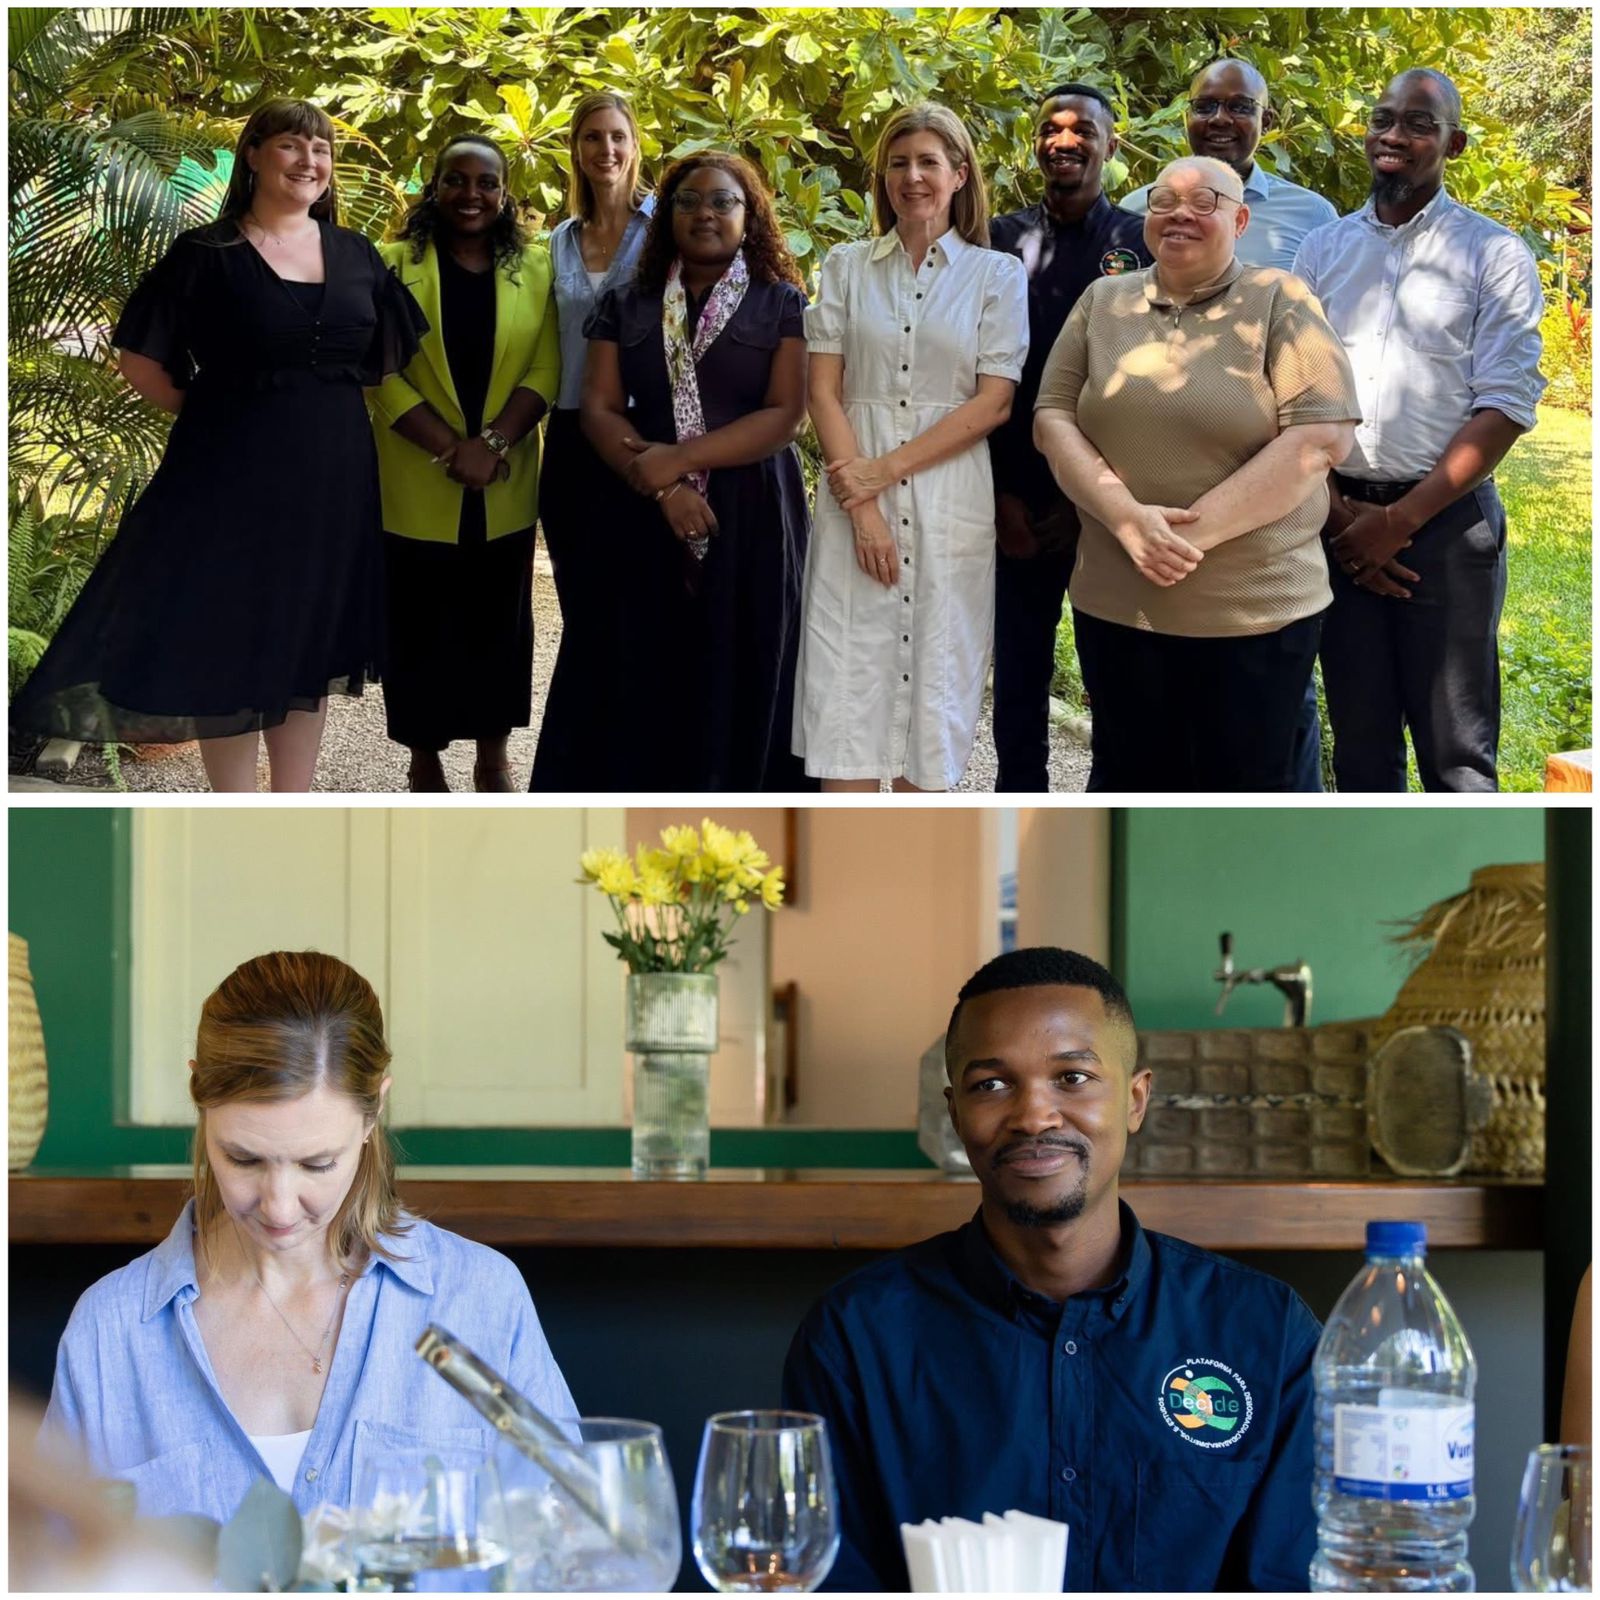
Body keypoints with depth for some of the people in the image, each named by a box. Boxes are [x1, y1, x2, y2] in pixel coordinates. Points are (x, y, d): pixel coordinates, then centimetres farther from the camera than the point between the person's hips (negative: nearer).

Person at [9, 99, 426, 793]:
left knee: (309, 646, 10)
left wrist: (326, 411, 6)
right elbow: (141, 358, -4)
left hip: (331, 479, 4)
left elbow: (394, 352, 16)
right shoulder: (206, 254, -5)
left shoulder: (355, 255, 7)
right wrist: (214, 416, -2)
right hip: (233, 477, -4)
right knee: (229, 645, 1)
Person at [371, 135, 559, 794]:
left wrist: (493, 443, -16)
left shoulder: (535, 269, 6)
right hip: (417, 488, -2)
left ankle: (493, 757, 22)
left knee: (498, 621, 10)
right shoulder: (395, 266, -1)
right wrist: (450, 448, -17)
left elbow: (545, 369, -1)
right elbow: (382, 373, -8)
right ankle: (425, 762, 17)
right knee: (420, 625, 5)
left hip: (506, 489, 2)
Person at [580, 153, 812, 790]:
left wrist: (678, 459, -14)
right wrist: (660, 483, -14)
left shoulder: (783, 305, 4)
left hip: (752, 522, -2)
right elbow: (599, 410, 3)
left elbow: (786, 414, -7)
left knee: (743, 683, -2)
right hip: (651, 523, 2)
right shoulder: (626, 307, 12)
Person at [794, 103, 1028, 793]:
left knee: (935, 681, 2)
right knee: (846, 686, -3)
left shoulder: (997, 274, 4)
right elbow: (823, 392, 3)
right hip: (856, 499, 1)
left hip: (949, 501, -1)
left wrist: (888, 469, -10)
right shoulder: (847, 267, 9)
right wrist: (863, 507, -9)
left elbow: (993, 403, -3)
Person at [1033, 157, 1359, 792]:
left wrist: (1196, 530, -17)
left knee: (1245, 790, 5)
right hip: (1116, 605, 3)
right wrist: (1128, 518, -14)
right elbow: (1052, 418, 4)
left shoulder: (1281, 303, -2)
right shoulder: (1103, 303, 10)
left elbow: (1320, 437, -11)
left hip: (1255, 612, -3)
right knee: (1130, 785, 12)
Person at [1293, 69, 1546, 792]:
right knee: (1360, 739, 10)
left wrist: (1398, 521, -12)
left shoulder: (1494, 255, 0)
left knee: (1457, 751, -2)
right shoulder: (1323, 251, 10)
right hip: (1340, 521, 4)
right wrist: (1339, 514, -5)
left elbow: (1506, 407, -7)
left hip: (1445, 518, -3)